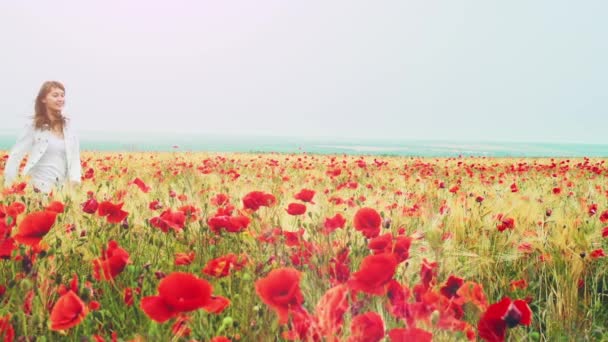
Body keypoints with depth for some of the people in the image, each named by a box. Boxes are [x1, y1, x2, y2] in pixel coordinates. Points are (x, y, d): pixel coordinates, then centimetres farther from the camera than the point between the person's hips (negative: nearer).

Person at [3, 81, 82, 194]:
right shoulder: (34, 126, -4)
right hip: (40, 188, -4)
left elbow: (75, 157, 6)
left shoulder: (67, 125, 7)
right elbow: (15, 156, -4)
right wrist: (8, 186, -11)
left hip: (63, 188, 4)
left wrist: (75, 180, -10)